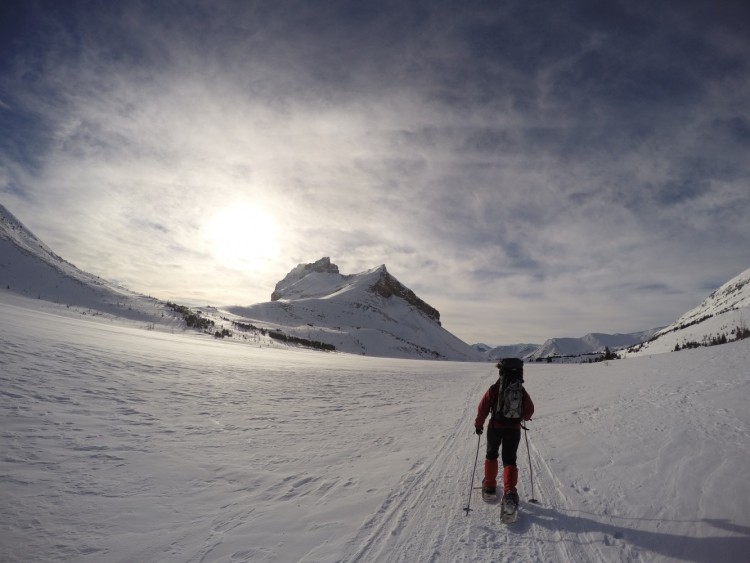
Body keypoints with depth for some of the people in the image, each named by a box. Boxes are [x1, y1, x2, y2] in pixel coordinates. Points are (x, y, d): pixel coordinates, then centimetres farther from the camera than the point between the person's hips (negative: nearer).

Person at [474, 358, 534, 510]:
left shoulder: (494, 389, -12)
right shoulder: (521, 391, -3)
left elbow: (483, 408, -10)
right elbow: (529, 410, 8)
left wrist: (478, 425, 4)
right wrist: (524, 418, 30)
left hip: (495, 428, -1)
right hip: (514, 430, 1)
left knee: (491, 455, 20)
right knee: (509, 460, 9)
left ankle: (489, 485, 27)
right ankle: (509, 491, -8)